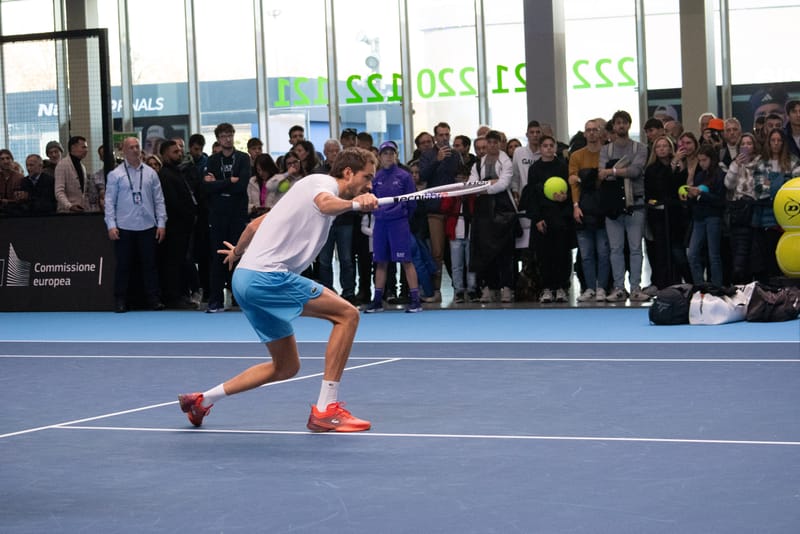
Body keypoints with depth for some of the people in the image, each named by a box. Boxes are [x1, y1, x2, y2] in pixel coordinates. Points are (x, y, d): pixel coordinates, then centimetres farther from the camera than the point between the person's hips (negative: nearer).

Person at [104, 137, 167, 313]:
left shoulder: (150, 173, 8)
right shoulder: (115, 174, 2)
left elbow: (159, 200, 9)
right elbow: (109, 201, 0)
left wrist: (161, 223, 3)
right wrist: (111, 225, -8)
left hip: (148, 227, 2)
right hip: (124, 228, -2)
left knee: (149, 264, 3)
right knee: (123, 265, 1)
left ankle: (153, 299, 9)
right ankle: (120, 300, 7)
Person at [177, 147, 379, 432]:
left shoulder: (312, 187, 24)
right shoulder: (323, 182, -4)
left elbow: (256, 224, 33)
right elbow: (325, 203, -32)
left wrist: (238, 251, 49)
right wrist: (352, 203, -52)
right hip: (266, 276, -10)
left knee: (286, 366, 17)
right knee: (346, 314, -15)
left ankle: (202, 399, 23)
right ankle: (325, 409, -16)